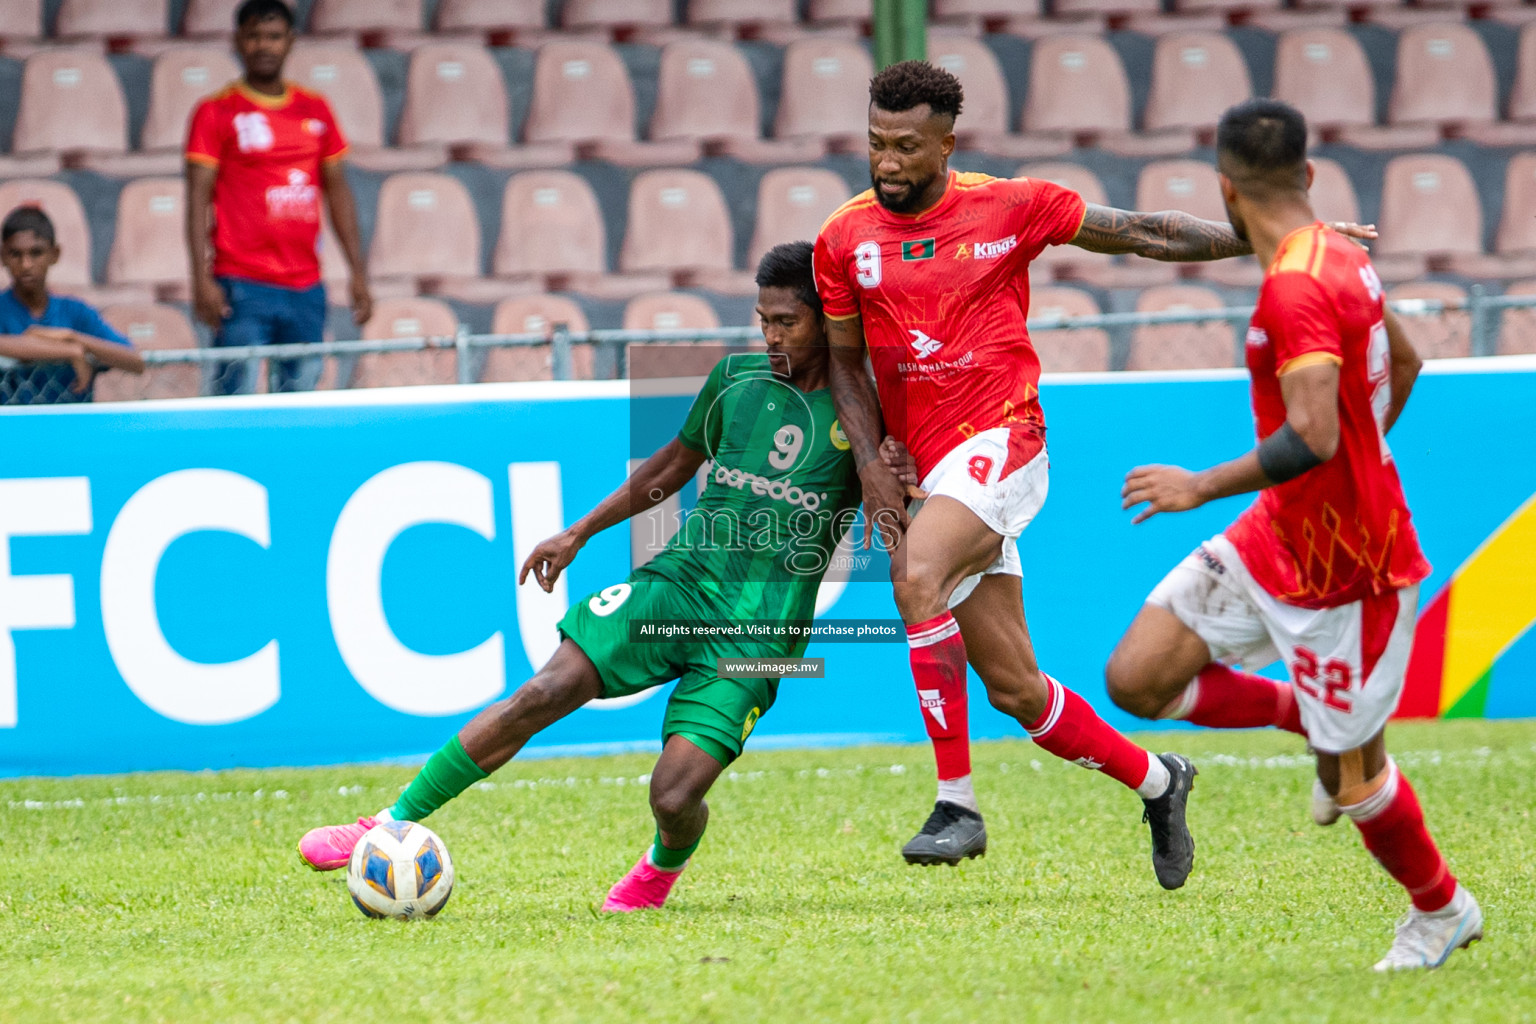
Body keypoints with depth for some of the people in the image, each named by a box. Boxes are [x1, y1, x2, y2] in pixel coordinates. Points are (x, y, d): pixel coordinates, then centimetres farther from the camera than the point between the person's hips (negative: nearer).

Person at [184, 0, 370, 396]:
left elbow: (338, 192, 17)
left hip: (306, 287, 4)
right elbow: (198, 199, -3)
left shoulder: (316, 111, 13)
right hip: (242, 286, -4)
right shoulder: (216, 112, 1)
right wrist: (202, 278, -13)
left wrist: (358, 273, 12)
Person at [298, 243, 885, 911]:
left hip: (761, 630, -3)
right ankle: (393, 825, -10)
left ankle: (665, 863, 23)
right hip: (680, 579, 3)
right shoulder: (737, 378, 11)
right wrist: (579, 534, 26)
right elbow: (677, 462, 26)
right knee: (549, 690, -18)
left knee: (675, 799, -16)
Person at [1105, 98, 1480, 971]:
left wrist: (1203, 487, -23)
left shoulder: (1295, 290, -26)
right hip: (1278, 537, 9)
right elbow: (1404, 361, 20)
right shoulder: (1340, 258, 4)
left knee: (1355, 773, 7)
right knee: (1138, 678, 4)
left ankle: (1442, 911, 30)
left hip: (1341, 569, -9)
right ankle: (1311, 717, 21)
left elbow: (1313, 439, -33)